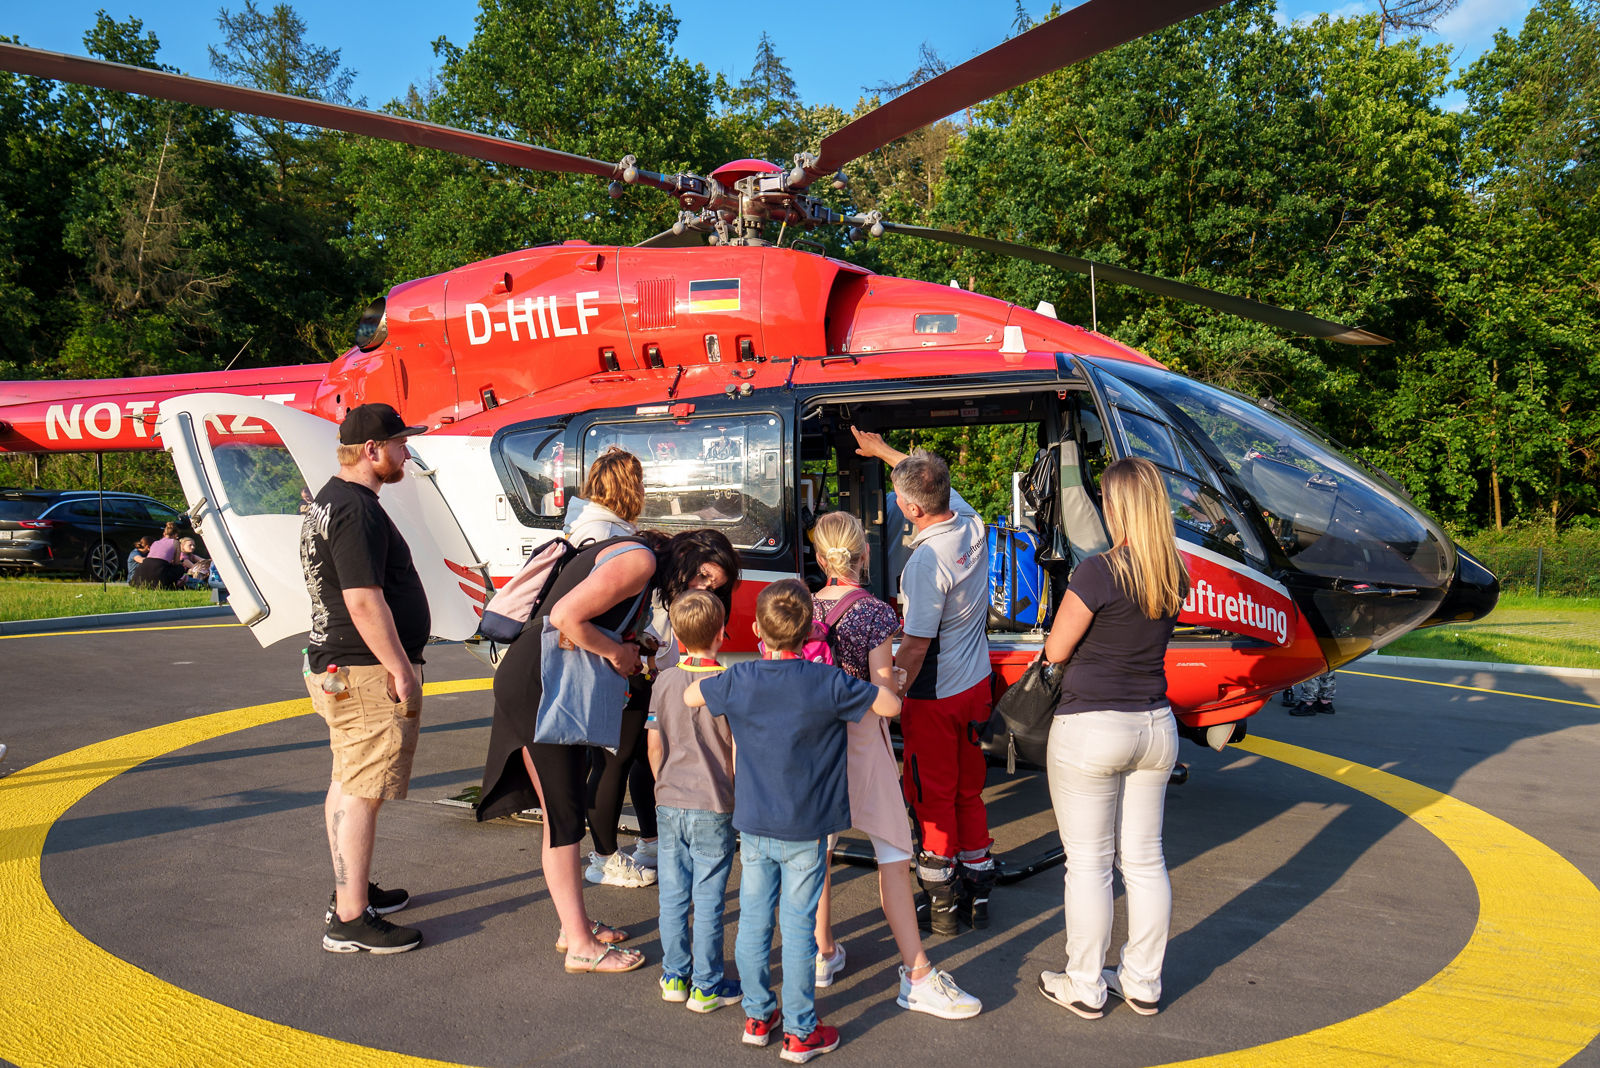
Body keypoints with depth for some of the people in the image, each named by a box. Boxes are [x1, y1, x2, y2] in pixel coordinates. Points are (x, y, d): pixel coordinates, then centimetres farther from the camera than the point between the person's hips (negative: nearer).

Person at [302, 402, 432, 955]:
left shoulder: (328, 501, 16)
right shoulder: (356, 510, -19)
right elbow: (364, 602, -25)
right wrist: (401, 669, -19)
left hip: (336, 665, 11)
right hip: (367, 672, -11)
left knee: (347, 785, 18)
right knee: (361, 793, -7)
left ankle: (352, 891, 31)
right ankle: (350, 920, -1)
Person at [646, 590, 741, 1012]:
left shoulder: (664, 681, 0)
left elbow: (655, 744, 6)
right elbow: (739, 750, -10)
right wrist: (741, 799, 3)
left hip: (669, 806, 4)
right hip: (714, 808, -4)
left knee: (672, 896, 13)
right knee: (708, 901, 5)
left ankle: (674, 977, 25)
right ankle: (706, 986, 13)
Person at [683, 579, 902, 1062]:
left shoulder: (738, 681, -7)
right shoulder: (829, 683, -15)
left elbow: (690, 696, 13)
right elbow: (891, 705, -6)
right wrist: (869, 680, 12)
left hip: (752, 826, 3)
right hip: (805, 831, -3)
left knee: (753, 921, 14)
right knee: (798, 928, 5)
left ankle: (757, 1017, 29)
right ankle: (800, 1032, 16)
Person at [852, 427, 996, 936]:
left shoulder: (926, 562, -27)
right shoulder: (971, 524, -3)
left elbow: (915, 646, -25)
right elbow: (936, 483, 18)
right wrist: (883, 451, 28)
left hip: (935, 697, -8)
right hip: (976, 684, 8)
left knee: (934, 798, 7)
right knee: (969, 791, 18)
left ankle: (942, 900, 16)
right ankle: (978, 890, 27)